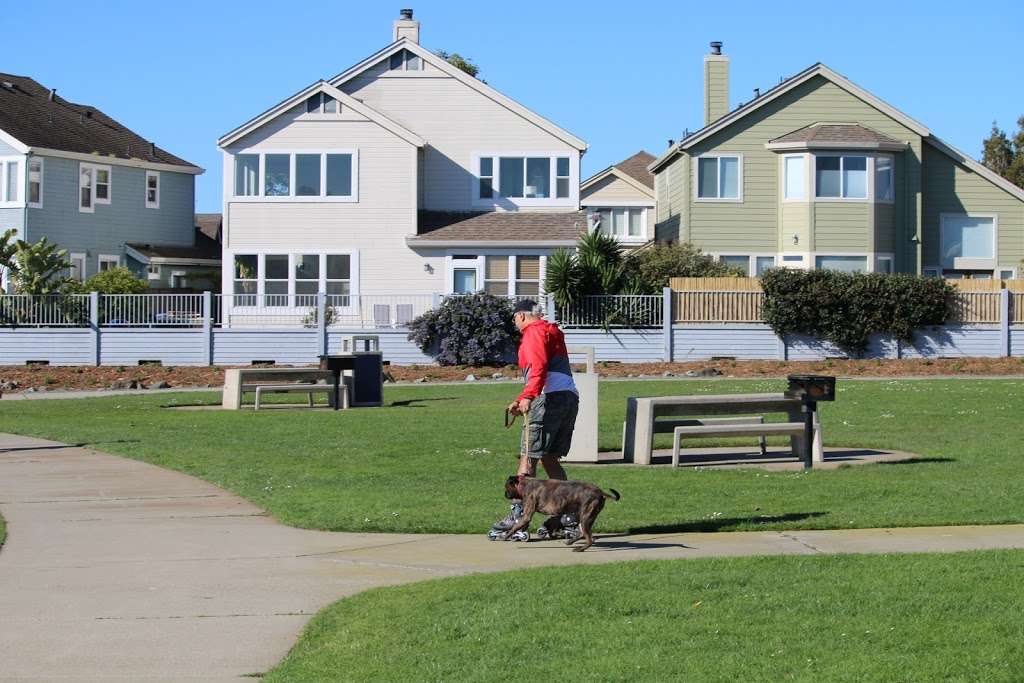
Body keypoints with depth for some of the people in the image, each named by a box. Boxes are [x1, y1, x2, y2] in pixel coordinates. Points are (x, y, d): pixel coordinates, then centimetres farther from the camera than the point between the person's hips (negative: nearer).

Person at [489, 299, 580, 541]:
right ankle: (565, 519, 9)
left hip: (549, 398, -9)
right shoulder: (552, 333, 29)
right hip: (570, 397, 9)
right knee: (550, 459, 13)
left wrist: (528, 397, -29)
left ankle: (517, 517, -10)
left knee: (528, 458, -7)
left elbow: (539, 367, -18)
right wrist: (521, 400, 40)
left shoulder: (534, 332, -1)